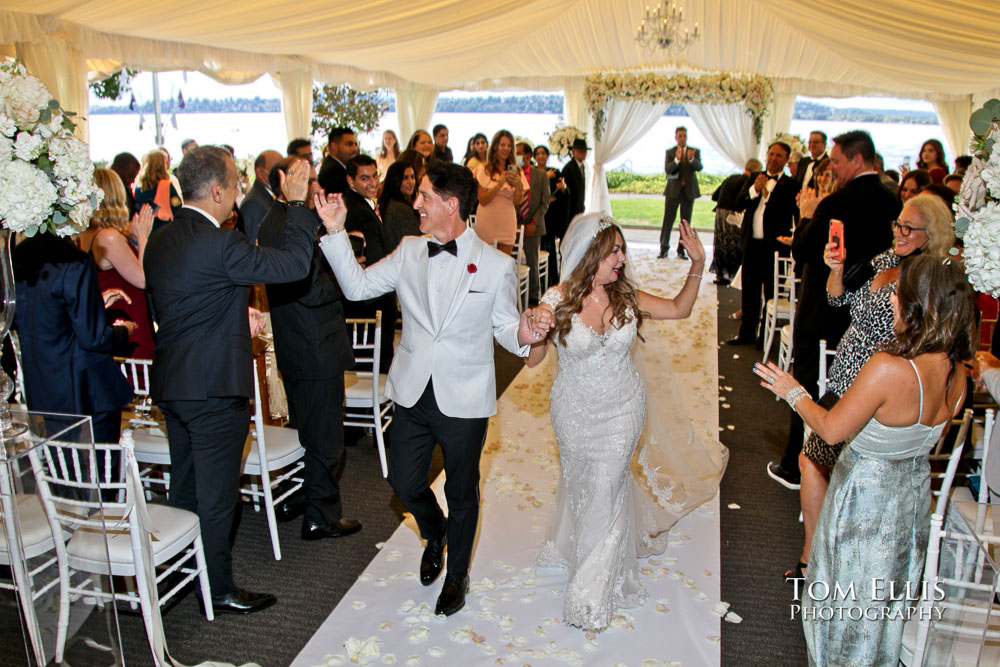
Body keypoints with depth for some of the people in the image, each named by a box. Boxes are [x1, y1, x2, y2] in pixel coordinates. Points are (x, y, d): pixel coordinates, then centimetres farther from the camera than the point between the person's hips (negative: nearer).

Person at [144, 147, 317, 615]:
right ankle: (219, 591, 21)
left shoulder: (159, 241, 7)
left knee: (184, 488, 22)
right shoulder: (220, 244, -22)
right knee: (216, 495, 6)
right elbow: (294, 264, -23)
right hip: (213, 388, -9)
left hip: (170, 385, 9)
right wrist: (297, 203, -12)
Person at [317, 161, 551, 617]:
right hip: (413, 394, 3)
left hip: (464, 402, -3)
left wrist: (525, 333, -26)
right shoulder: (409, 251, 2)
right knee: (404, 482, 13)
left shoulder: (496, 266, -8)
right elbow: (357, 285, 5)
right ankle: (435, 533, 47)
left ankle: (457, 573, 40)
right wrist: (335, 232, -4)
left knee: (461, 493, 14)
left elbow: (505, 330, -3)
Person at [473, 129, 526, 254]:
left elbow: (517, 202, 3)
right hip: (487, 220, -3)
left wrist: (519, 186, -15)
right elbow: (482, 200, -8)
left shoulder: (516, 171, 8)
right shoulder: (484, 169, -1)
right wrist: (500, 184, -18)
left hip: (507, 222, 3)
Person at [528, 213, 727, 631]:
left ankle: (592, 595, 21)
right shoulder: (557, 301, -17)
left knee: (605, 493, 4)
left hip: (621, 411, 1)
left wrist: (697, 265, -9)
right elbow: (533, 359, -13)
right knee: (579, 485, 21)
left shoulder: (626, 297, -9)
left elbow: (680, 309, 4)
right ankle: (572, 546, 54)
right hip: (574, 412, 0)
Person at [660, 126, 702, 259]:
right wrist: (677, 159, -29)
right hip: (673, 190, -1)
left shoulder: (695, 152, 6)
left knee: (686, 221, 3)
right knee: (668, 220, -2)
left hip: (689, 190, 1)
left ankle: (681, 249, 11)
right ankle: (664, 248, 9)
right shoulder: (670, 152, 4)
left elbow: (699, 167, -11)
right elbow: (667, 169, -10)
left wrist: (691, 159, -31)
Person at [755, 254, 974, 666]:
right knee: (887, 598, 27)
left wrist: (793, 392, -8)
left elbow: (831, 429, -23)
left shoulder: (888, 368, -34)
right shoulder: (956, 372, -11)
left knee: (849, 593, 16)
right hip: (915, 490, 7)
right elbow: (933, 431, 6)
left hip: (867, 494, -7)